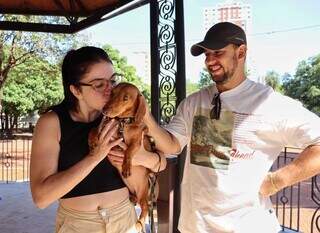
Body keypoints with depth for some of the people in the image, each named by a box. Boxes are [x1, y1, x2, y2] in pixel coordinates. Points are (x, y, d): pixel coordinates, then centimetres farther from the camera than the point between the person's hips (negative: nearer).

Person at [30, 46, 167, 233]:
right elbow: (41, 197, -22)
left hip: (124, 218, 3)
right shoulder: (52, 122, -15)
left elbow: (162, 163, 0)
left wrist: (144, 158, -23)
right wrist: (95, 156, -29)